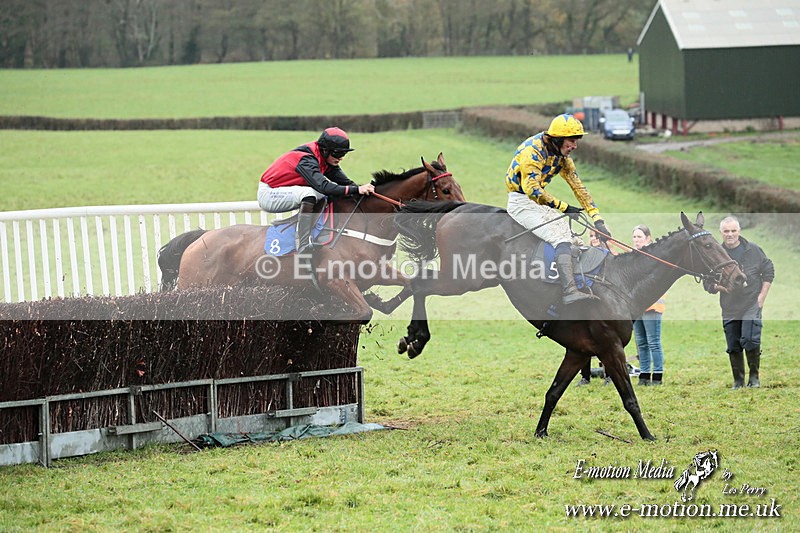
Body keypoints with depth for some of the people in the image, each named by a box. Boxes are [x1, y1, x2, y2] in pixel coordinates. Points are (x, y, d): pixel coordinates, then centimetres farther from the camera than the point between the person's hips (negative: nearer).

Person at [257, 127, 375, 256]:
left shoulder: (326, 160, -1)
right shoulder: (307, 160, -29)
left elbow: (345, 181, -5)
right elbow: (323, 186, -41)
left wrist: (363, 189, -23)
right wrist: (357, 190, -44)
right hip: (267, 195, -9)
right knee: (309, 192, -33)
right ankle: (304, 247, -37)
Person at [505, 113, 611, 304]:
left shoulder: (562, 157, 9)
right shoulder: (533, 150, -19)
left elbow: (578, 188, 9)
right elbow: (532, 189, -25)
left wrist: (598, 219, 1)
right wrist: (563, 207, -21)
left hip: (540, 202, 10)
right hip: (521, 201, -10)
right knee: (561, 237, -26)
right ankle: (570, 291, -40)